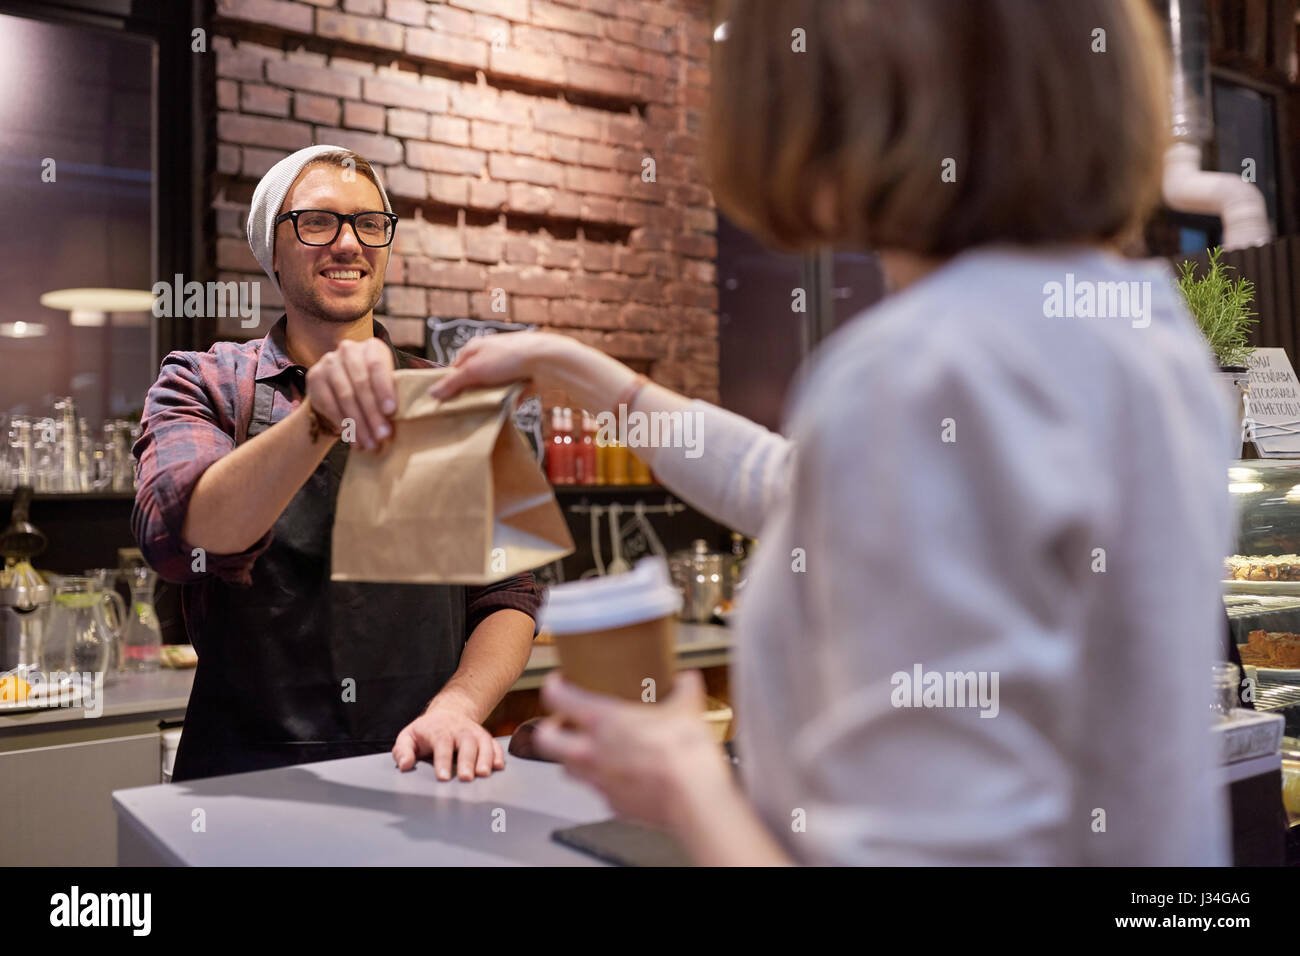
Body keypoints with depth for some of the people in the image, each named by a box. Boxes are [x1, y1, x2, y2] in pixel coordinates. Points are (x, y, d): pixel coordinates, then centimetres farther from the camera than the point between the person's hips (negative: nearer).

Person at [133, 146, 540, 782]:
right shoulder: (202, 386, 7)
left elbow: (507, 597, 8)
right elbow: (177, 539, -14)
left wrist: (456, 706, -10)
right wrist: (319, 417, -28)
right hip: (248, 777, 0)